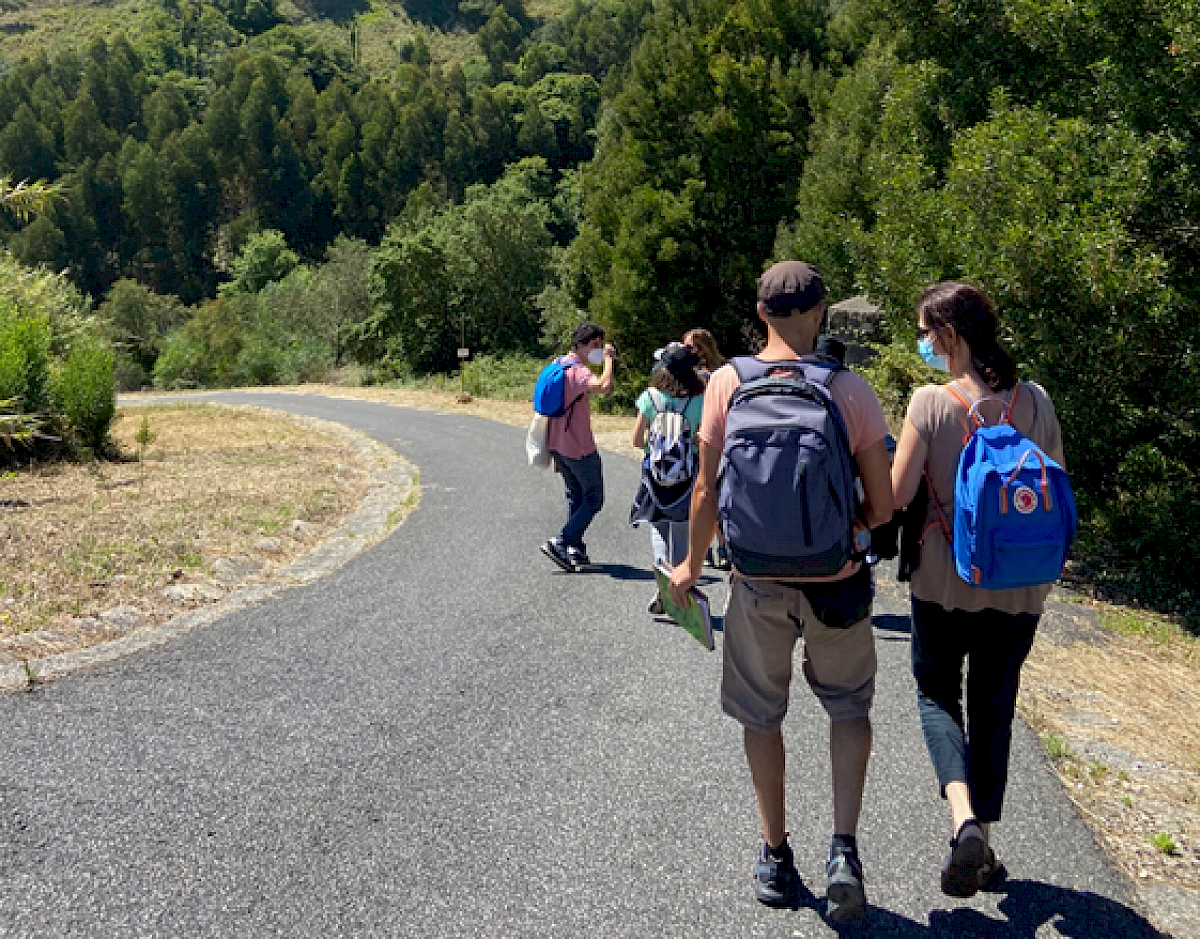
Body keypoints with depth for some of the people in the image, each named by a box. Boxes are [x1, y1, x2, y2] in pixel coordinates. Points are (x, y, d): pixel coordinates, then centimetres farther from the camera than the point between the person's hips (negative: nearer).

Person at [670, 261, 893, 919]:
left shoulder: (727, 383, -8)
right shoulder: (851, 389, -9)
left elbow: (708, 490, -5)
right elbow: (882, 506, -6)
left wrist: (692, 564, 10)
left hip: (758, 579, 1)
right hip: (837, 578, 0)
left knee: (761, 715, 17)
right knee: (848, 706, 20)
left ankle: (776, 858, 27)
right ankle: (843, 849, 7)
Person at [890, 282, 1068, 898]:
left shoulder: (931, 402, -14)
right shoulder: (1035, 401, -2)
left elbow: (895, 496, -15)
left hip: (945, 578, -3)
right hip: (1019, 585, 3)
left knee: (936, 692, 15)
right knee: (994, 704, 17)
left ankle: (964, 818, -8)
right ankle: (981, 846, 24)